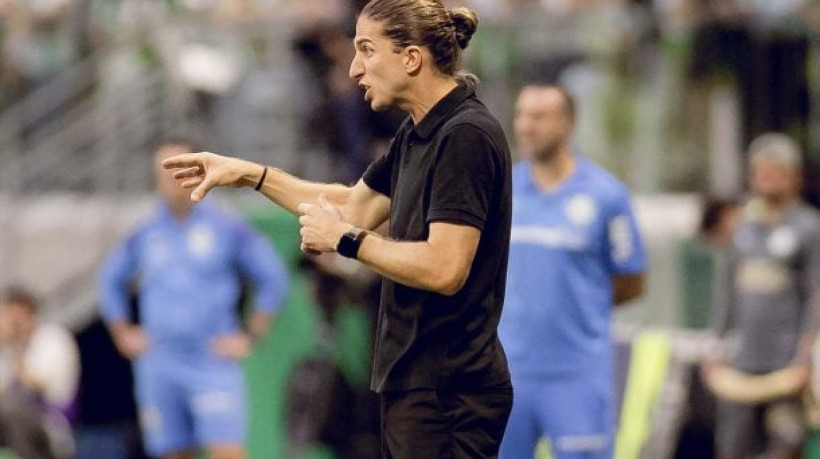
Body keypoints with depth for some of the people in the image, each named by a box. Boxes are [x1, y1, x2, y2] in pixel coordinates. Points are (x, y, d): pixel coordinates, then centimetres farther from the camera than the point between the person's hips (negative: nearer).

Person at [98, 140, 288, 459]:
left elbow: (272, 280, 5)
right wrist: (123, 335, 15)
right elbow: (110, 281, 25)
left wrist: (249, 337, 0)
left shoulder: (228, 229, 1)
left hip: (213, 364, -3)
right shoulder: (145, 236, 10)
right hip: (159, 369, 3)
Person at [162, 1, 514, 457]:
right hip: (416, 383, 10)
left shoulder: (466, 136, -19)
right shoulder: (419, 133, 12)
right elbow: (356, 206, 27)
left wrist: (345, 239, -14)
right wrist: (250, 174, 22)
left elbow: (444, 269, -26)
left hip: (448, 396, -10)